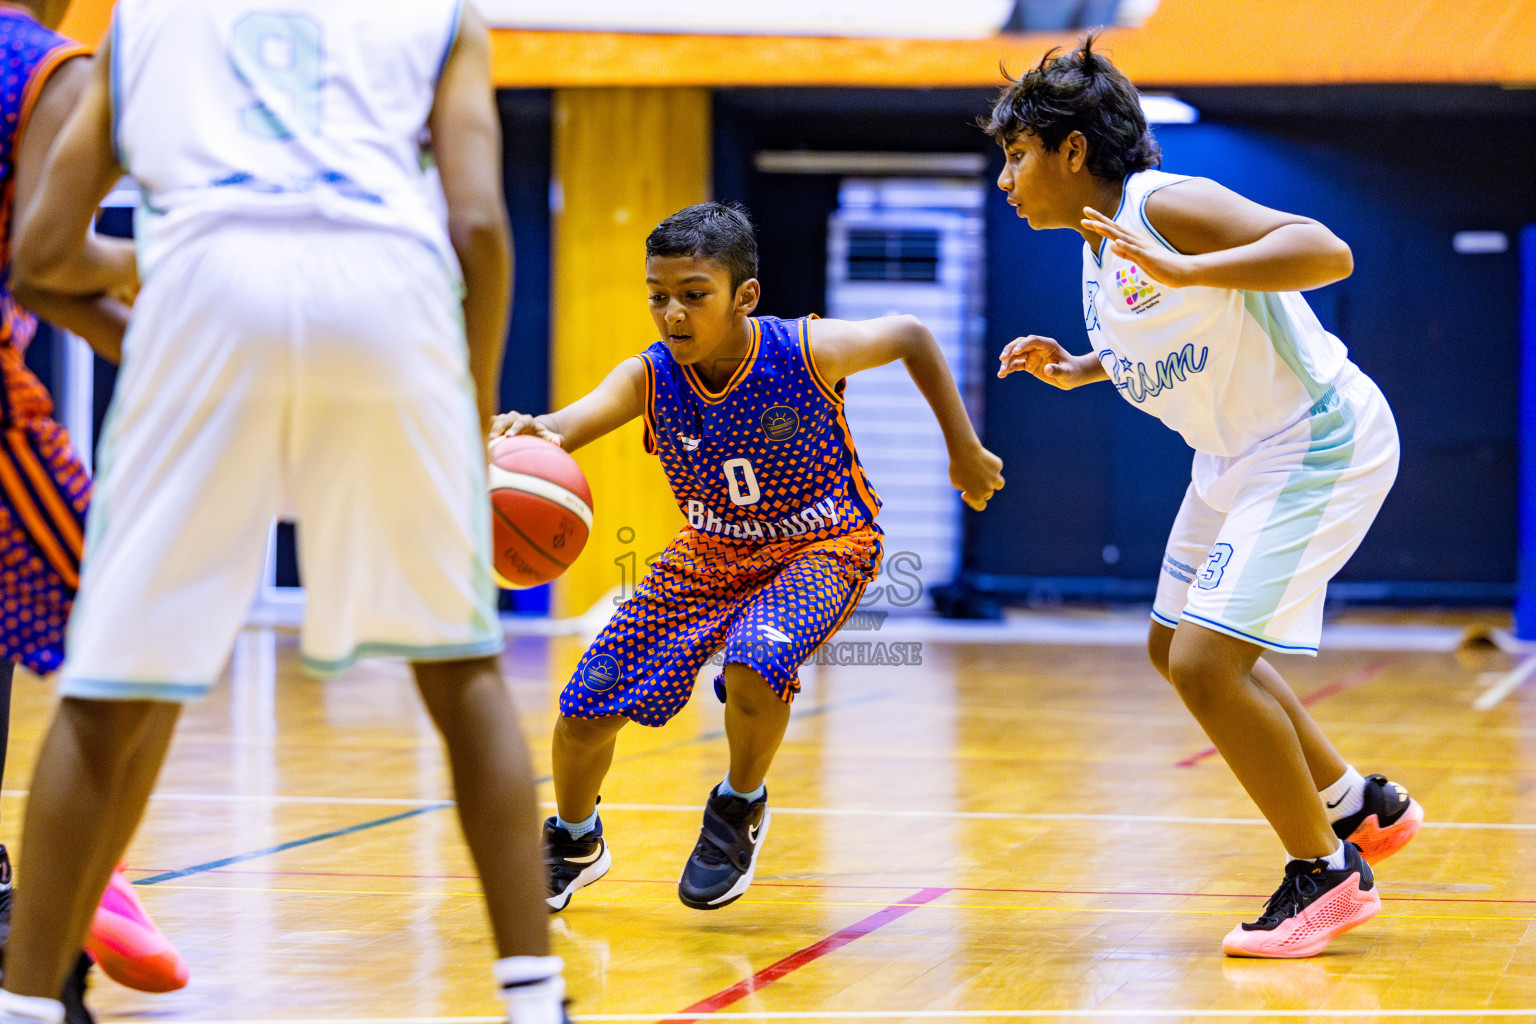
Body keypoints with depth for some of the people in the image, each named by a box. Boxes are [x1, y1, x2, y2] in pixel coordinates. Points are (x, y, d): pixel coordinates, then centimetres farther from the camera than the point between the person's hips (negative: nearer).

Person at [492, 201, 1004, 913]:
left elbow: (911, 336, -7)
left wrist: (964, 449, -1)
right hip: (711, 553, 3)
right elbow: (576, 420, -42)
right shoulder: (649, 378, -22)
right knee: (587, 707, -3)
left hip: (823, 547, -3)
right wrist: (535, 433, -67)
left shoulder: (807, 352, -26)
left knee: (753, 666, -34)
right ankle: (576, 844, 29)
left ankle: (742, 805, -1)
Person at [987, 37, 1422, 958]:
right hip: (1238, 455, 11)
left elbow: (1326, 251, -35)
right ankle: (1360, 805, 33)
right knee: (1177, 649, 19)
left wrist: (1181, 271, -44)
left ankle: (1327, 873, -1)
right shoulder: (1102, 246, 6)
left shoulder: (1169, 207, -23)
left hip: (1320, 443, -11)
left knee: (1206, 660, -17)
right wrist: (1079, 370, 7)